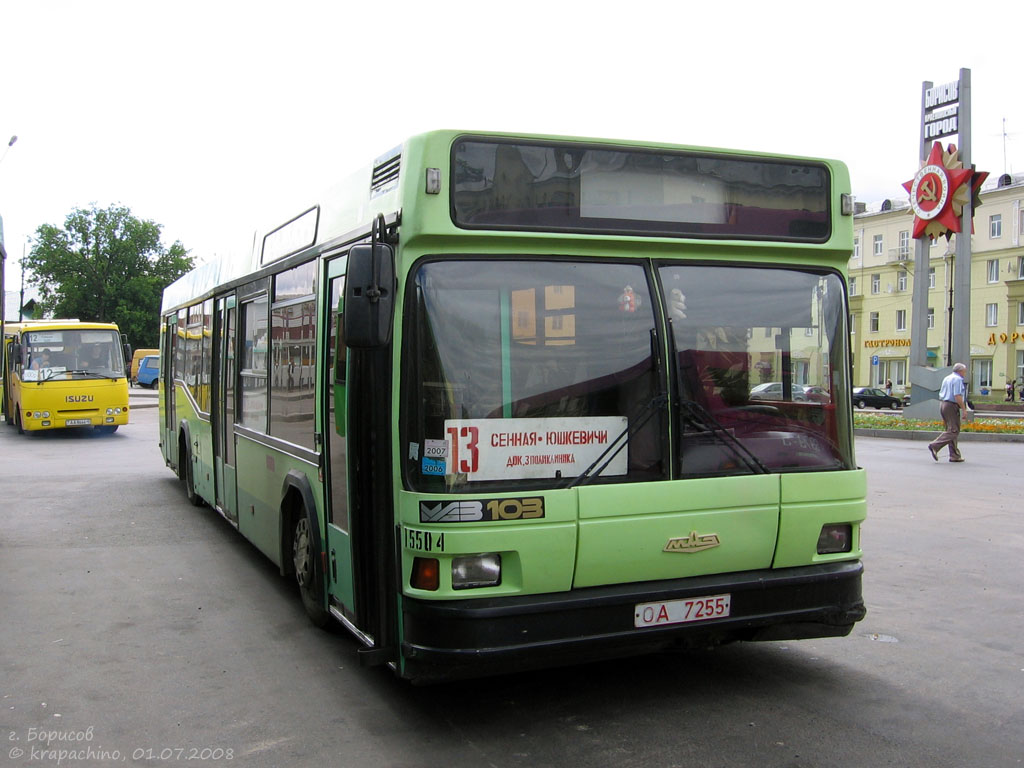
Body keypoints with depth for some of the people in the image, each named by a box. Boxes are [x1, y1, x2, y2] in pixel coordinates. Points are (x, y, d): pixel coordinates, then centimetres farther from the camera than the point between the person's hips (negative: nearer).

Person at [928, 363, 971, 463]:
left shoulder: (946, 379, 19)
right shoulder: (958, 379, -9)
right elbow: (957, 396, -19)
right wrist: (964, 409, -15)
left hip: (942, 404, 10)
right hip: (951, 406, -9)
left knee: (951, 430, 11)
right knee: (953, 431, -9)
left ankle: (954, 455, 10)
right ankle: (935, 446, -20)